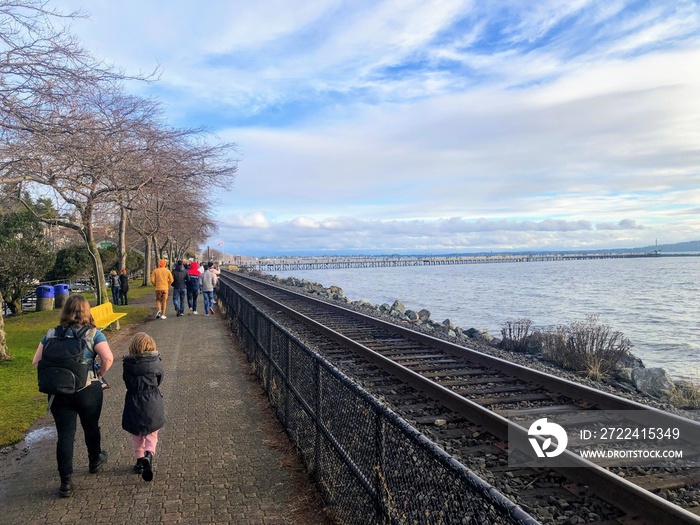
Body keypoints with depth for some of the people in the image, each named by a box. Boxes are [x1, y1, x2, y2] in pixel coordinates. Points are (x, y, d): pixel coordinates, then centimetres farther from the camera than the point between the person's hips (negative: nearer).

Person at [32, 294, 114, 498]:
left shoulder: (51, 334, 1)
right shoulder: (93, 334, -9)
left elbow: (36, 361, 1)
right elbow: (108, 358, -20)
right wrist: (99, 374, -3)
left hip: (58, 392, 2)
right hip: (88, 391, -1)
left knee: (64, 435, 8)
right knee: (91, 428, 21)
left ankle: (66, 482, 9)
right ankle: (94, 461, 43)